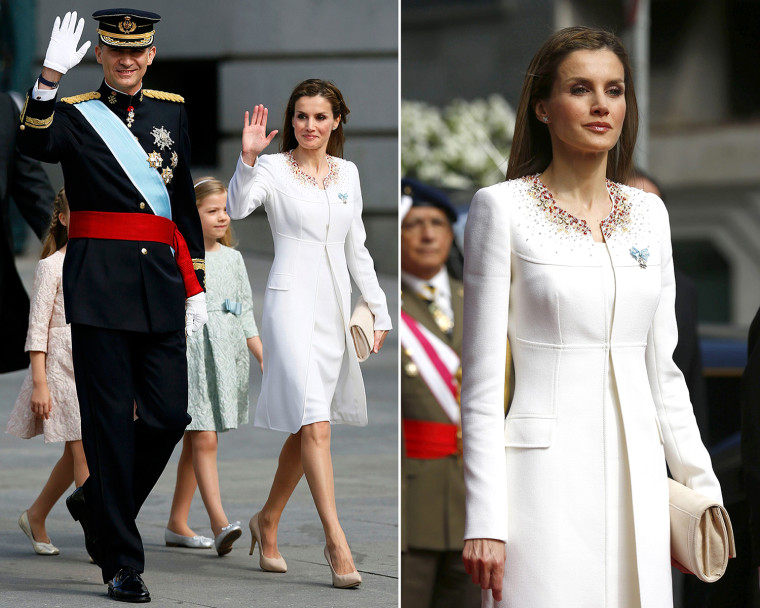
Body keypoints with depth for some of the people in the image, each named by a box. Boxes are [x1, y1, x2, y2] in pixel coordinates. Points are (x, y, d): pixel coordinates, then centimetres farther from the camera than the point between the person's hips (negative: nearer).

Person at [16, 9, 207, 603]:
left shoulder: (171, 111, 14)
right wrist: (50, 77, -37)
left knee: (169, 415, 1)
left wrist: (195, 285, 14)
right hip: (99, 280, -4)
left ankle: (96, 503, 28)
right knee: (110, 419, -3)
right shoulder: (75, 113, 1)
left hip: (160, 277, 4)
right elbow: (36, 143, -22)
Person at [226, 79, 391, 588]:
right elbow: (237, 207, -22)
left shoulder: (348, 173, 12)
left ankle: (268, 522, 30)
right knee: (315, 423, -16)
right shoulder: (274, 169, -3)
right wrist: (248, 159, -36)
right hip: (292, 299, -6)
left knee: (305, 428, 12)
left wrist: (380, 308, 16)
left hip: (335, 305, 6)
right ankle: (336, 540, -21)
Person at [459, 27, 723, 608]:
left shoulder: (648, 213, 11)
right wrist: (484, 521, -12)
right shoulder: (503, 208, -3)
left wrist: (703, 489, 14)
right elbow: (482, 377, -6)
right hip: (544, 474, -5)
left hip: (636, 476, 5)